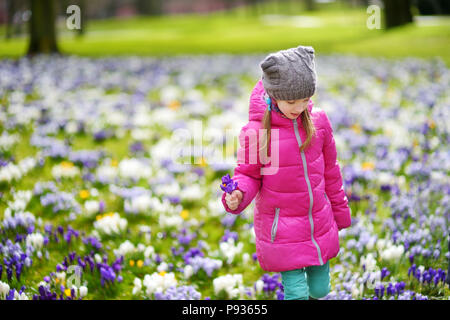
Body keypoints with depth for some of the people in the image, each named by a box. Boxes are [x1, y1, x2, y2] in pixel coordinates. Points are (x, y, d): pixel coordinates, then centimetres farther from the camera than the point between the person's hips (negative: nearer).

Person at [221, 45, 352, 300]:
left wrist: (340, 210, 18)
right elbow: (248, 174, -6)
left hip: (319, 223, 4)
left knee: (320, 289, 16)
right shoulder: (256, 130, -16)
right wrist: (237, 197, -29)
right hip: (282, 229, -4)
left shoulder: (318, 120, -4)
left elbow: (330, 170, 9)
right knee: (297, 293, -2)